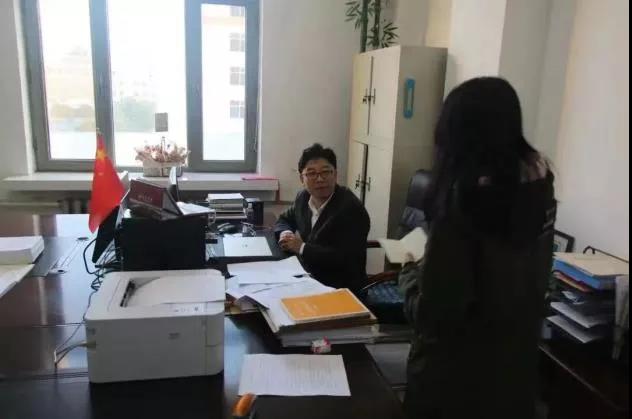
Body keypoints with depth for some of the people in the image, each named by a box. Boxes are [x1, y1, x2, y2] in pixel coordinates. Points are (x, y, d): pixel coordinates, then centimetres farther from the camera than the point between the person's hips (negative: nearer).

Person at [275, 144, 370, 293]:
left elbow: (346, 258, -26)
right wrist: (286, 233, -3)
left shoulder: (351, 209, -20)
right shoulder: (304, 197, 3)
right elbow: (285, 219, 21)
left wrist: (302, 247, -21)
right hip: (308, 278, 7)